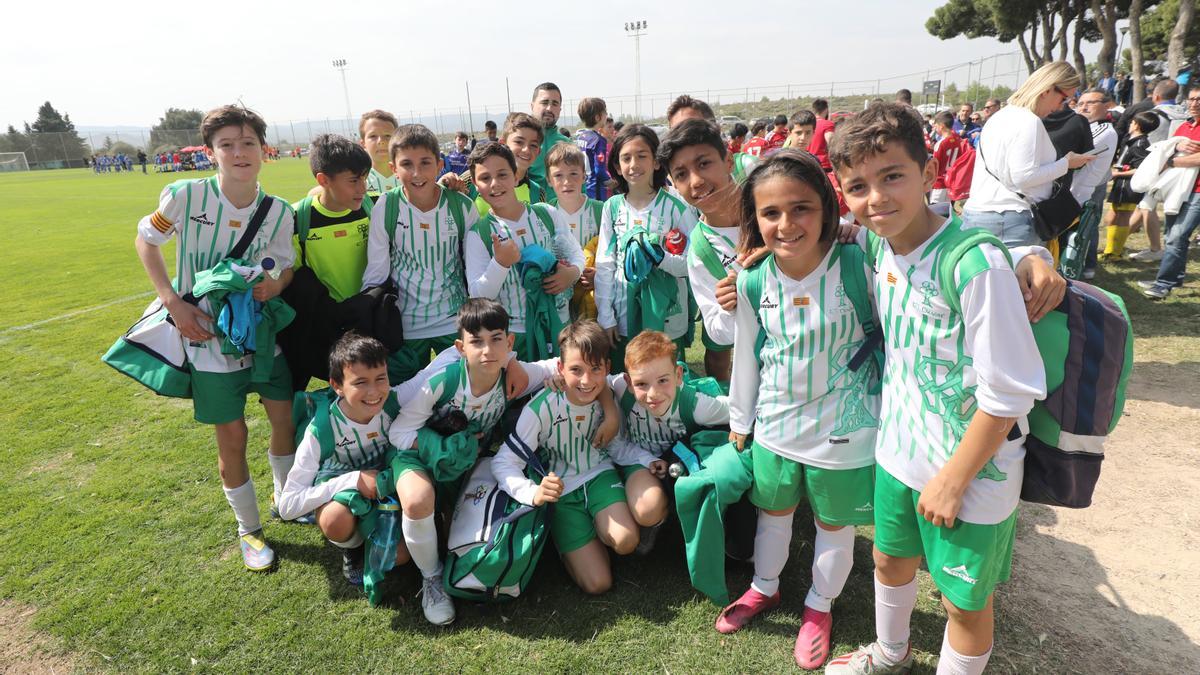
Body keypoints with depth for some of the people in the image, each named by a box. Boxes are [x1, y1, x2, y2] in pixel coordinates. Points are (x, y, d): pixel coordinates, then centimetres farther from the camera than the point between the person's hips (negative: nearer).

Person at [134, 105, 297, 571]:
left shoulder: (278, 212, -8)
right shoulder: (186, 195, -15)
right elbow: (146, 241, 0)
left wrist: (276, 283, -21)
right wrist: (173, 302, -10)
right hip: (207, 336, -2)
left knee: (286, 417, 10)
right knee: (232, 437, 5)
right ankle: (248, 530, 25)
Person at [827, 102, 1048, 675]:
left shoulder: (975, 265, -26)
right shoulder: (879, 247, -5)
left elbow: (1009, 392, -22)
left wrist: (955, 478, -16)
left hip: (972, 468, -7)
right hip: (899, 451, 7)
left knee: (964, 599, 13)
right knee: (890, 558, 26)